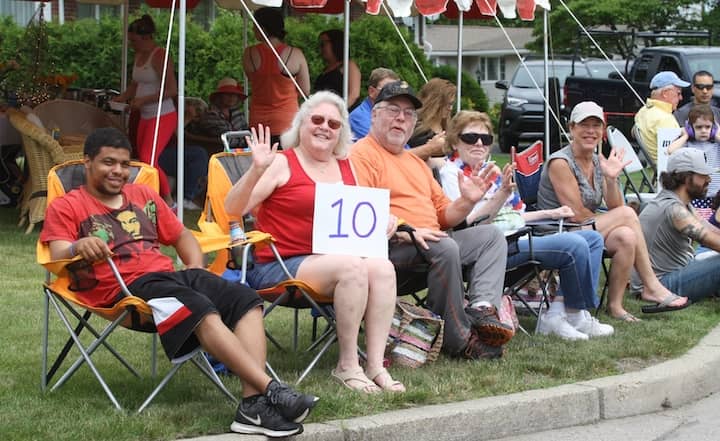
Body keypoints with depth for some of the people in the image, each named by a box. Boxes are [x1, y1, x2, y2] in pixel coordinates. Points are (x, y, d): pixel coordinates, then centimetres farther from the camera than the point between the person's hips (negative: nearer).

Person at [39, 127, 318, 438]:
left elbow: (182, 236, 31)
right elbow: (58, 258, -4)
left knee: (246, 301, -20)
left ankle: (253, 404, -37)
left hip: (170, 274, 7)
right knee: (203, 311, -34)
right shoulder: (66, 208, 11)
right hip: (127, 286, -6)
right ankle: (271, 391, -43)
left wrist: (195, 268, 9)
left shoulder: (143, 196, 29)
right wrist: (77, 246, -28)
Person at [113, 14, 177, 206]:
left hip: (163, 116, -9)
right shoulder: (139, 56, 12)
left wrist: (143, 100, -20)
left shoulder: (159, 56, -14)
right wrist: (122, 97, 6)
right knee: (143, 161, 7)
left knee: (148, 160, -17)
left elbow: (171, 90, -19)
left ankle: (168, 201, -5)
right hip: (146, 117, 9)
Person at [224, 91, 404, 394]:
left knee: (382, 267, -23)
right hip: (281, 266, -6)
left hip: (333, 260, 6)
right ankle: (347, 365, -20)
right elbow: (233, 209, -10)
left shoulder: (346, 167, 17)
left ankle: (375, 365, -22)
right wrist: (257, 170, -24)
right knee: (351, 267, -31)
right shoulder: (282, 164, -1)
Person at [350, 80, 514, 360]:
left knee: (491, 235, 1)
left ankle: (482, 308, -23)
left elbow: (443, 216, 26)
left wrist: (467, 201, 6)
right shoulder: (362, 155, -2)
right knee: (445, 247, -34)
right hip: (391, 246, -10)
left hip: (429, 241, 10)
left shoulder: (415, 162, 29)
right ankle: (459, 341, -25)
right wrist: (404, 230, -26)